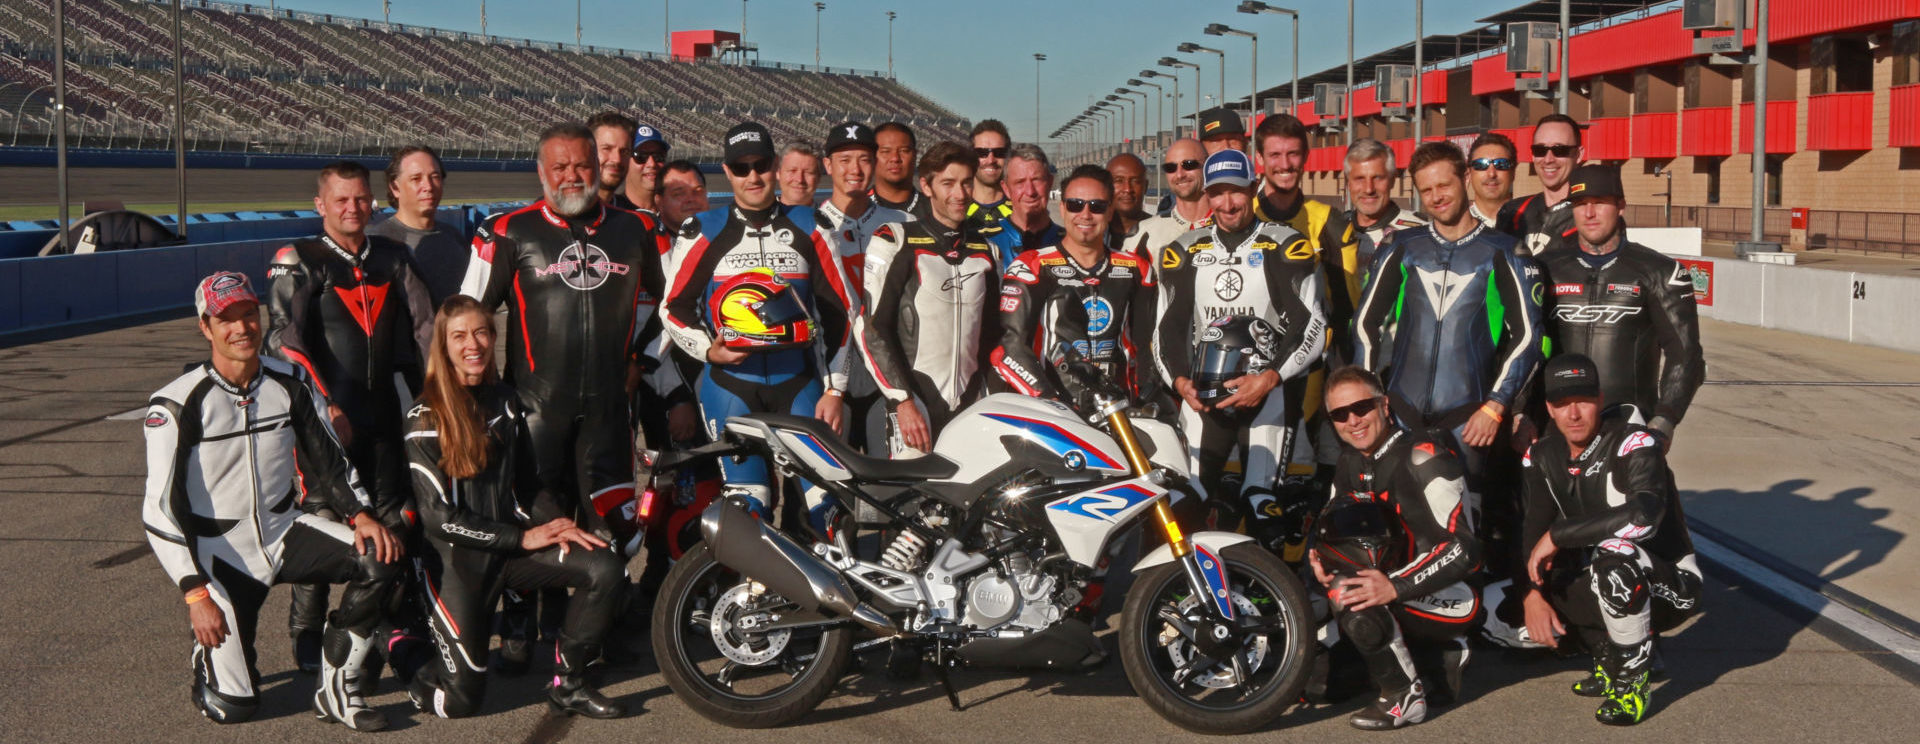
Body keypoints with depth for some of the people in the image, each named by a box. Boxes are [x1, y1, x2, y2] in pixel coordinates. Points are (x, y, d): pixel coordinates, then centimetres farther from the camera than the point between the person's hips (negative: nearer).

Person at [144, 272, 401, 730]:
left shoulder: (291, 384, -1)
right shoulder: (177, 405, -15)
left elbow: (328, 459, 9)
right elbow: (160, 510, -16)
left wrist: (361, 515, -9)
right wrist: (196, 593, -22)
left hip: (283, 532, 4)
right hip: (218, 554, -4)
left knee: (381, 556, -22)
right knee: (233, 706, -9)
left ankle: (336, 685, -6)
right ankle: (209, 646, 27)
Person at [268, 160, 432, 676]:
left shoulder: (391, 258, 12)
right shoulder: (298, 262, -3)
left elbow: (422, 326, 12)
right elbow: (283, 338, -12)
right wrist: (322, 402, -19)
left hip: (384, 414, 5)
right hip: (327, 418, -5)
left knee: (395, 521, 9)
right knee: (321, 522, -4)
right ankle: (307, 638, 8)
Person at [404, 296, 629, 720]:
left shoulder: (505, 402, 10)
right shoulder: (426, 419, -9)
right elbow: (439, 516, -14)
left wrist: (558, 524, -6)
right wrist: (523, 538, -16)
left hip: (514, 546, 5)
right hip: (457, 558, -5)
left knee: (606, 569, -21)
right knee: (460, 702, -8)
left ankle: (567, 684, -5)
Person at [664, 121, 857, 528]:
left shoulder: (807, 227, 10)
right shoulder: (703, 232, 7)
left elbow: (840, 307, 9)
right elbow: (674, 307, 8)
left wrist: (833, 389, 3)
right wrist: (707, 349, -11)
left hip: (800, 383, 2)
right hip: (729, 383, -1)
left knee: (825, 495, -8)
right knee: (746, 505, -10)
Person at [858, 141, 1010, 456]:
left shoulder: (988, 248, 15)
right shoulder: (894, 241, -1)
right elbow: (870, 329, -7)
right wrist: (903, 400, -14)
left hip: (971, 406, 5)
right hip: (913, 406, -5)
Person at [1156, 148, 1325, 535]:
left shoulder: (1285, 247, 0)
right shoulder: (1183, 252, 13)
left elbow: (1313, 326, -5)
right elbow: (1168, 324, 13)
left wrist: (1268, 379, -17)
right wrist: (1180, 380, -5)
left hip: (1269, 390, -4)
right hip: (1203, 393, 4)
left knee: (1260, 503, -13)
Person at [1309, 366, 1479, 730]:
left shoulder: (1423, 460, -19)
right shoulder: (1351, 463, 7)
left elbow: (1463, 549, -25)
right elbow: (1334, 526, 14)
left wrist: (1395, 587, -34)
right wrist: (1323, 559, -10)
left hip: (1454, 597, -9)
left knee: (1356, 596, -30)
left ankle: (1405, 697, -12)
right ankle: (1439, 656, 18)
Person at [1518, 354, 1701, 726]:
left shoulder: (1634, 444, -22)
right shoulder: (1542, 456, 0)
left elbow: (1643, 516, -39)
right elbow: (1532, 531, -5)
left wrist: (1556, 535, -32)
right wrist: (1532, 594, -22)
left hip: (1671, 583, -7)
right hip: (1602, 585, 8)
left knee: (1614, 555, -38)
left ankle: (1632, 681, -18)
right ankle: (1613, 655, 11)